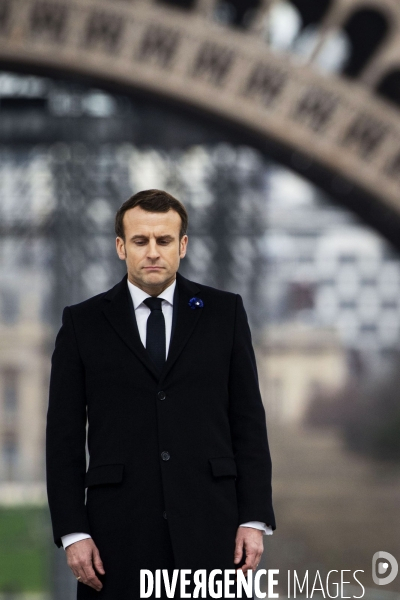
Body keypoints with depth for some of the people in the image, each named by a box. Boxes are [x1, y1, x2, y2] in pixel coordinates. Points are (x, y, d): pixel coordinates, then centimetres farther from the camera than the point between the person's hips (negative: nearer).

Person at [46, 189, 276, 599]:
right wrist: (72, 532, -4)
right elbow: (64, 436, 4)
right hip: (120, 531, 0)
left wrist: (255, 519, -1)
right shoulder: (83, 323, 6)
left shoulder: (224, 313, 8)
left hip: (209, 529, 0)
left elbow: (248, 420, 7)